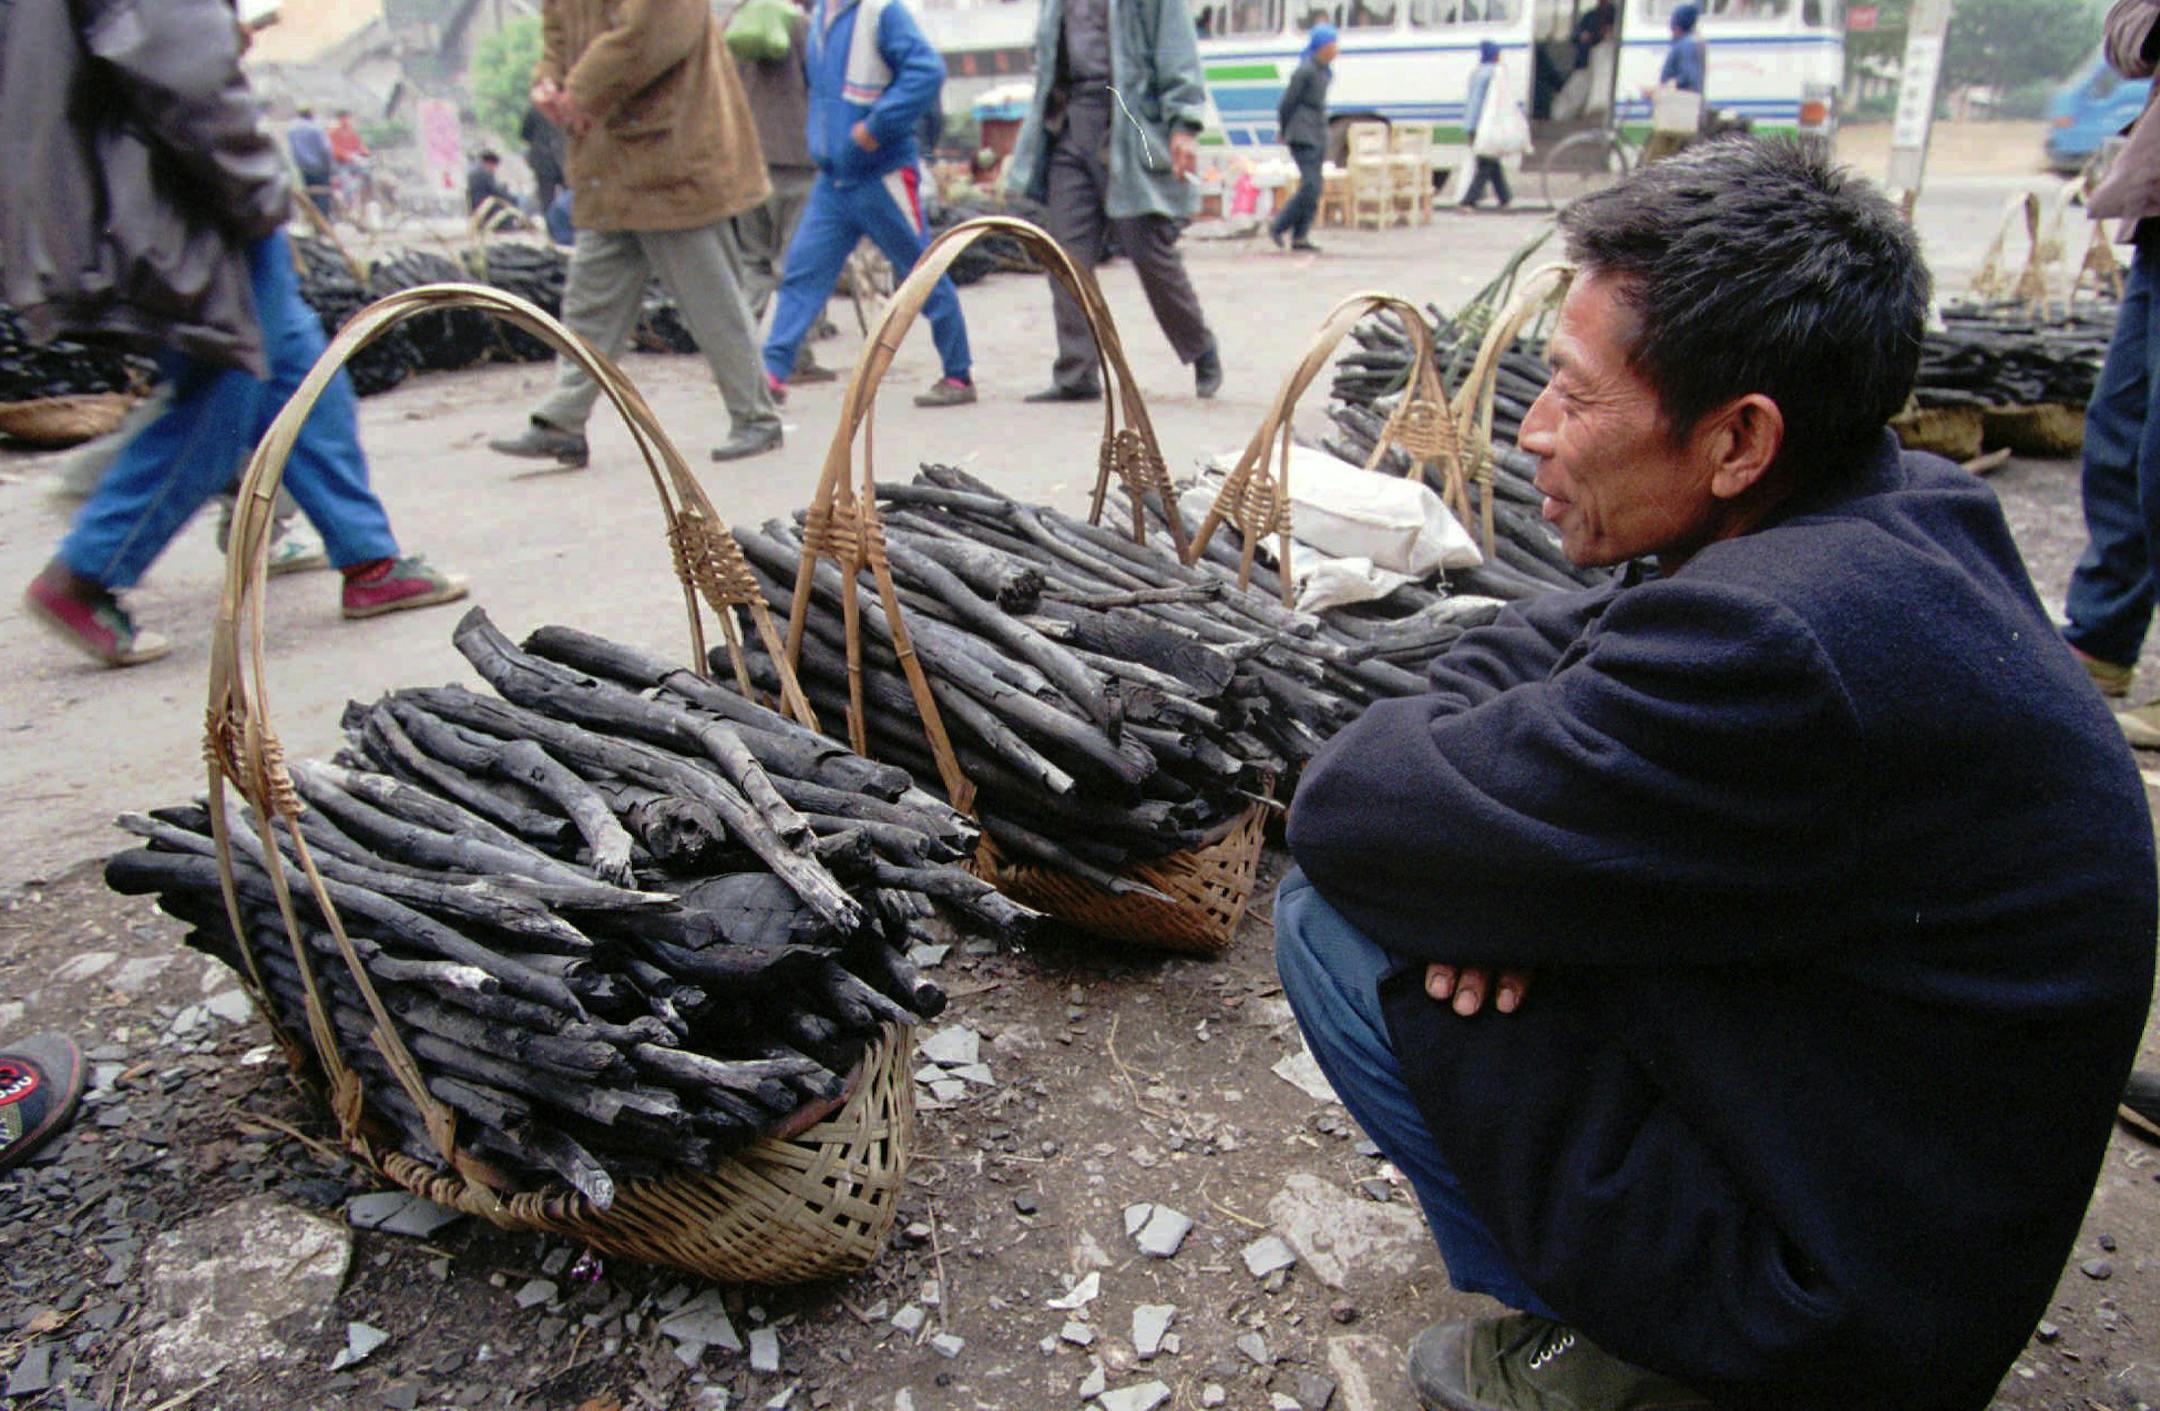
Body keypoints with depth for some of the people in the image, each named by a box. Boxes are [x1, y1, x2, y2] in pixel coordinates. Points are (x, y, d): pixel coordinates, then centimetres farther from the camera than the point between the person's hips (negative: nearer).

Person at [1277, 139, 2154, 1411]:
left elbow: (1346, 815, -28)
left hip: (1840, 1301, -8)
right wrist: (1496, 838, -13)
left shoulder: (1778, 641, -35)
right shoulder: (1908, 509, -4)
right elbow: (1552, 637, 5)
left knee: (1332, 920, -12)